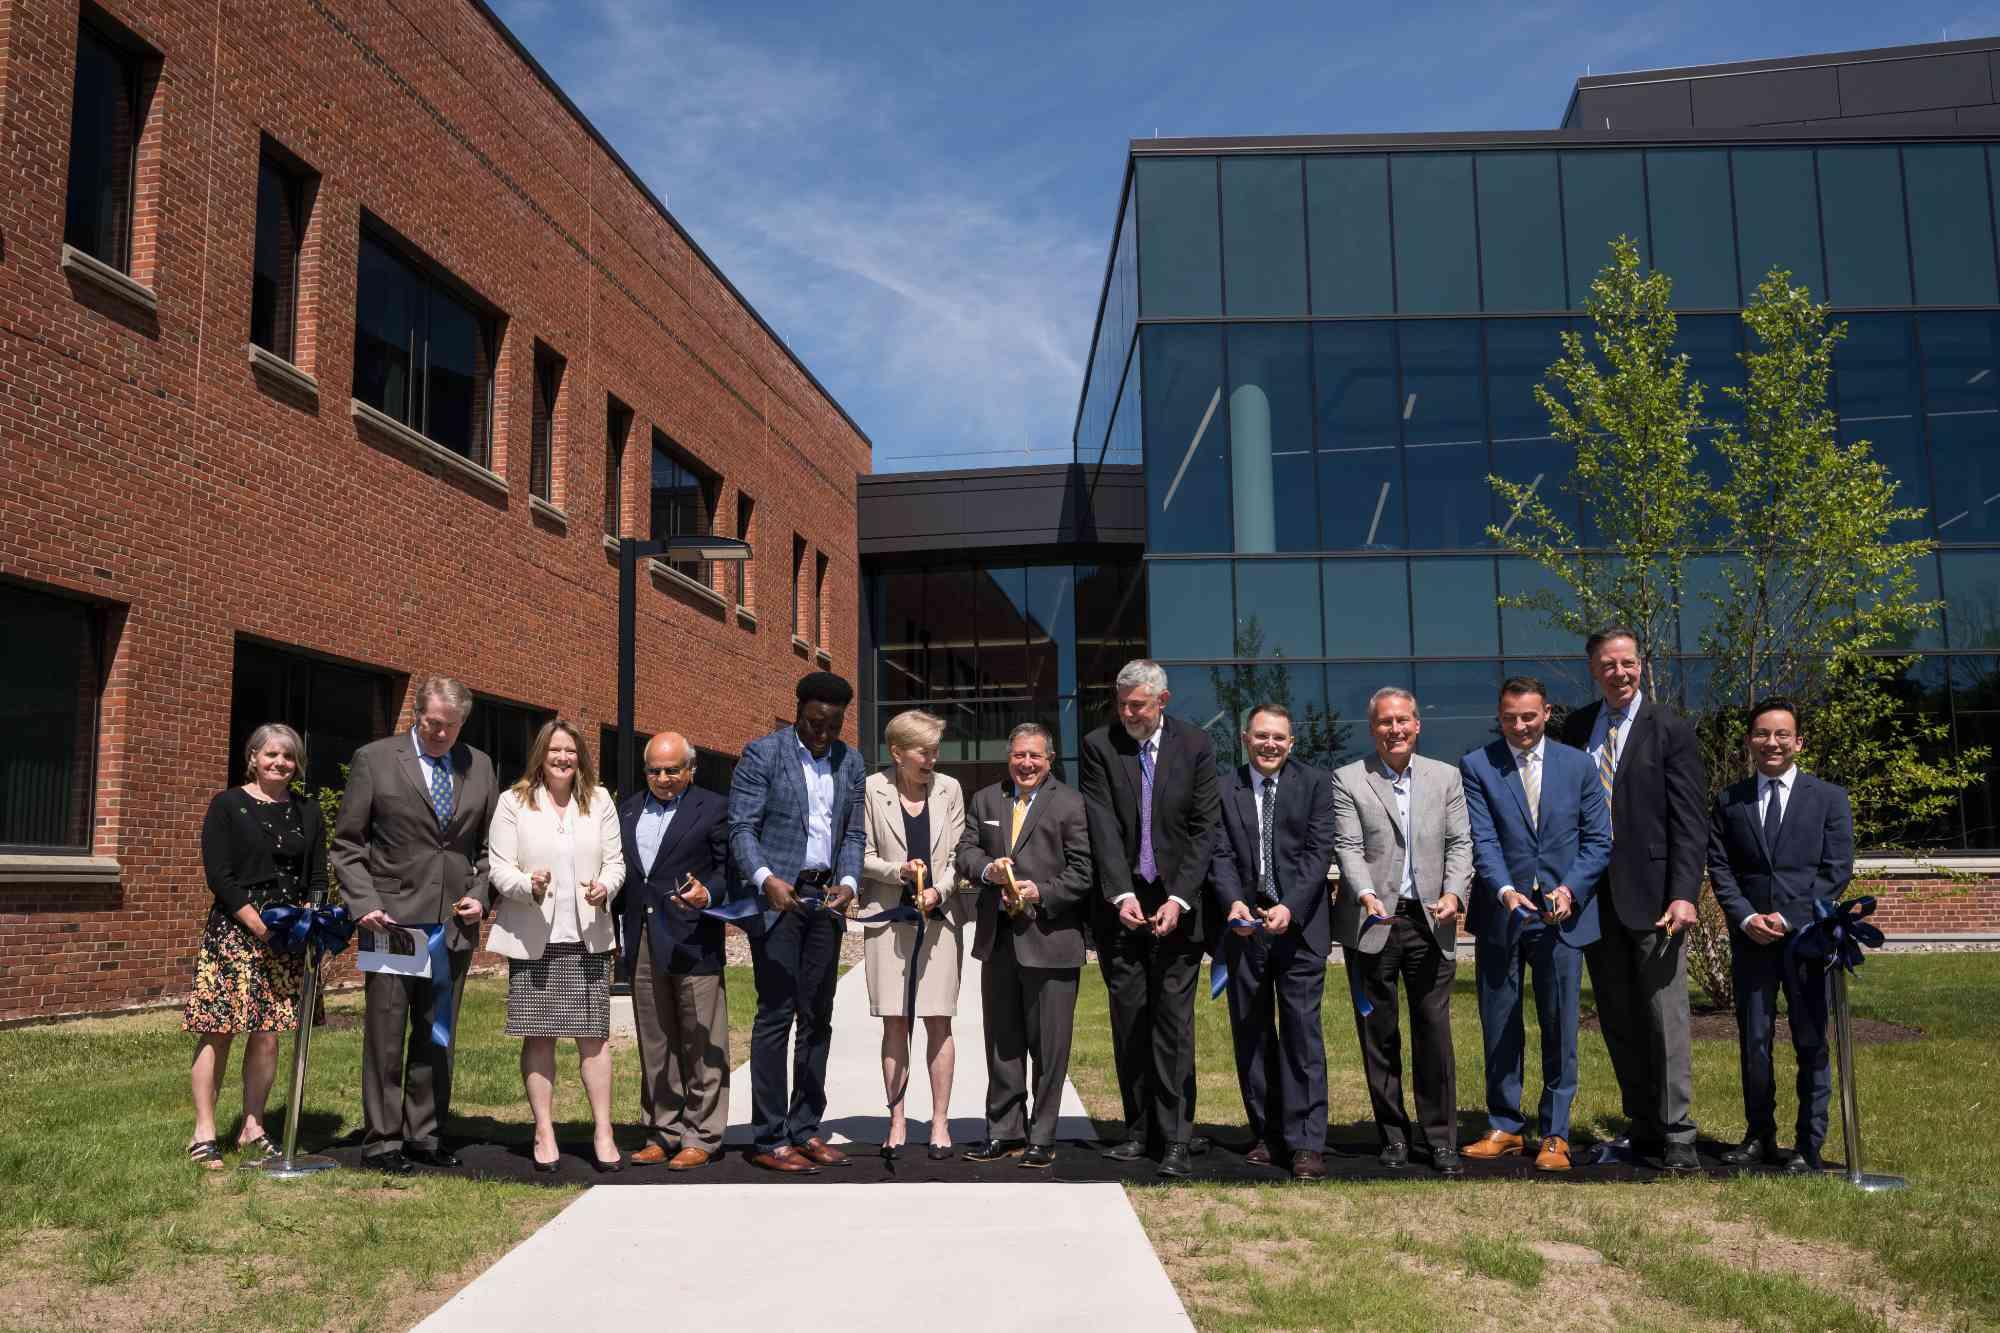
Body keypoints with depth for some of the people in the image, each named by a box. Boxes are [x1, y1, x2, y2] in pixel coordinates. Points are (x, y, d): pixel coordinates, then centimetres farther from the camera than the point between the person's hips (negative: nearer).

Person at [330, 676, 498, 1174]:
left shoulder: (479, 766, 10)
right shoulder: (374, 759, -1)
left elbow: (490, 845, 16)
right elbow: (347, 845, 0)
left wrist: (480, 895, 2)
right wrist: (364, 903, -11)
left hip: (454, 923, 4)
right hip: (391, 921, -3)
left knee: (437, 1038, 10)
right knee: (385, 1035, 1)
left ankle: (425, 1135, 20)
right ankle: (382, 1140, 10)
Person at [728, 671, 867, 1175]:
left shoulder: (849, 761, 12)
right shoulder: (762, 754, -5)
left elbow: (853, 832, 12)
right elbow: (741, 829, -10)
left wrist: (848, 881, -7)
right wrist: (766, 879, -26)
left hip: (824, 899, 6)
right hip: (776, 897, -6)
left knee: (817, 1016, 8)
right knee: (776, 1013, -6)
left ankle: (805, 1129, 16)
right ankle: (767, 1139, -2)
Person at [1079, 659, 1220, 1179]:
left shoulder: (1195, 746, 0)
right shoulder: (1099, 746, 0)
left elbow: (1205, 829, -3)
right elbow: (1102, 827, -6)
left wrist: (1178, 899, -12)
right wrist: (1122, 895, -17)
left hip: (1176, 904, -1)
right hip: (1121, 903, 1)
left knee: (1173, 1020, -3)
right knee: (1128, 1020, 6)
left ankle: (1174, 1139, 2)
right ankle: (1140, 1130, 16)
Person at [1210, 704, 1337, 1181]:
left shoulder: (1314, 784, 3)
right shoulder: (1224, 789, 7)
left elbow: (1319, 851, -4)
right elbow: (1221, 855, 1)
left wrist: (1291, 908, -16)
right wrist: (1233, 902, -17)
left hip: (1298, 925, -2)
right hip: (1243, 924, 2)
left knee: (1302, 1030, -6)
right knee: (1251, 1035, 8)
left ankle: (1305, 1143, -3)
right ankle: (1266, 1134, 19)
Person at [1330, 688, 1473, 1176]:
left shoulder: (1446, 777, 10)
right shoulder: (1348, 780, 2)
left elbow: (1460, 843, 5)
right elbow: (1348, 848, -6)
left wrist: (1454, 893, -11)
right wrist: (1366, 894, -22)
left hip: (1430, 921, 1)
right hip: (1371, 923, -1)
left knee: (1434, 1032, 0)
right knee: (1378, 1036, 6)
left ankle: (1440, 1138, 10)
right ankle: (1394, 1136, 18)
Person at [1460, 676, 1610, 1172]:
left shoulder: (1578, 765, 6)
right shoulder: (1477, 766, 0)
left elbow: (1598, 840, 4)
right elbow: (1482, 841, -8)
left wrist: (1571, 890, -11)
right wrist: (1505, 891, -23)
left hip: (1562, 913, 1)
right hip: (1500, 914, 0)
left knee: (1560, 1028, 4)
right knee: (1499, 1029, 9)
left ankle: (1555, 1134, 15)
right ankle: (1504, 1126, 22)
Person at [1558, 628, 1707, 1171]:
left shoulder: (1671, 731, -3)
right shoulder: (1577, 727, 10)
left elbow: (1689, 824, -7)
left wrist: (1683, 895, -16)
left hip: (1651, 893, -4)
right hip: (1593, 894, 5)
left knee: (1665, 1019, -4)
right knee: (1617, 1021, 9)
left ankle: (1677, 1137, 2)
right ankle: (1643, 1127, 19)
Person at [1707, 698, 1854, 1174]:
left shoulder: (1829, 798, 5)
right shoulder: (1728, 801, 9)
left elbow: (1837, 870, -1)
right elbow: (1719, 867, 6)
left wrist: (1788, 918, -10)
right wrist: (1747, 917, -9)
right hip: (1751, 938, 2)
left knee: (1811, 1043, 1)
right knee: (1753, 1043, 5)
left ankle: (1809, 1146, 9)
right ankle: (1759, 1138, 16)